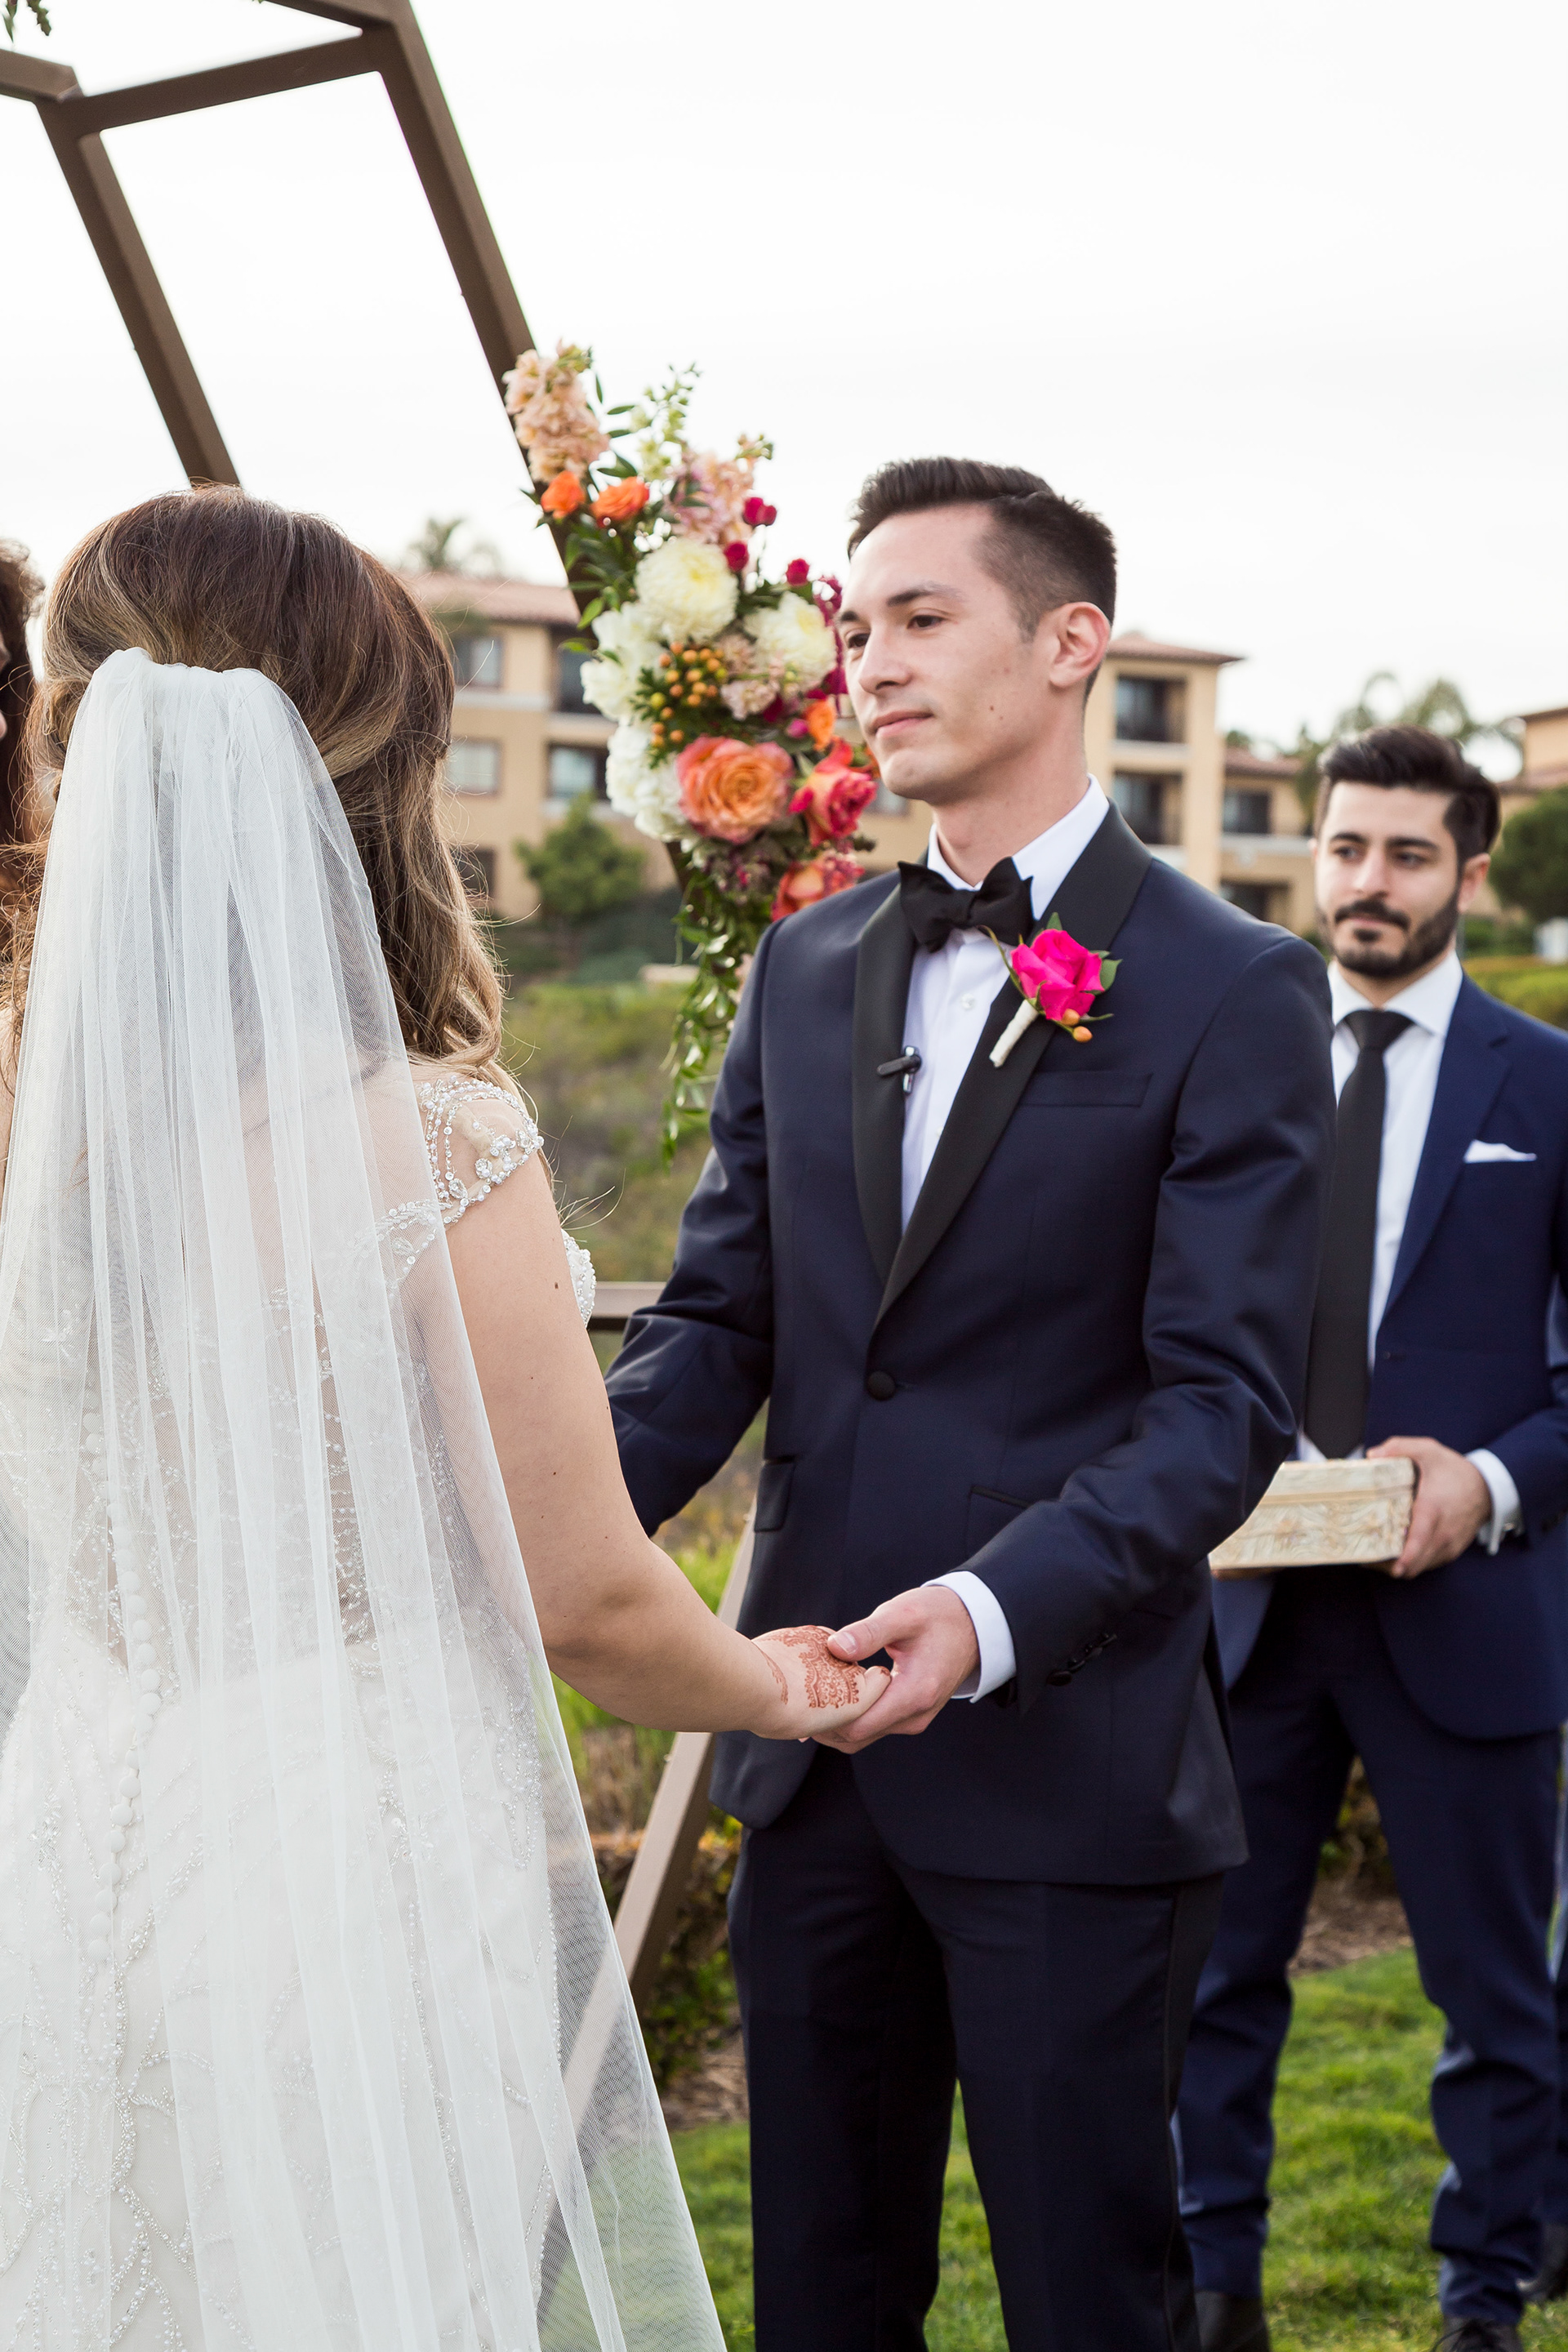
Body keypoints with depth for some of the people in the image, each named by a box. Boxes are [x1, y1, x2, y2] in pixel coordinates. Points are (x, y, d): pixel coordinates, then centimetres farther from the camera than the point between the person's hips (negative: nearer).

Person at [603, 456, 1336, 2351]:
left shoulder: (1232, 993, -8)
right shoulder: (804, 968, 9)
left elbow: (1222, 1399, -13)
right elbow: (716, 1321, 7)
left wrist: (997, 1611, -29)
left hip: (1068, 1760, -5)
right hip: (812, 1739, 5)